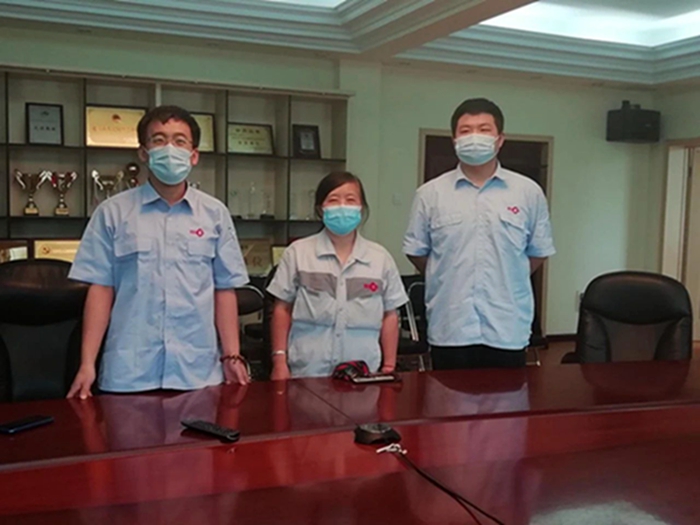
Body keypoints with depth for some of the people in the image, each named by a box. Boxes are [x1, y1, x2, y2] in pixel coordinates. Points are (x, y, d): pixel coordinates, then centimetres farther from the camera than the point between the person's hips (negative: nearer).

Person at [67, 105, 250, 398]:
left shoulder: (215, 213, 6)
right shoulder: (113, 212, 3)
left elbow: (224, 289, 7)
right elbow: (100, 289, 2)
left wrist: (232, 356, 2)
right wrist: (87, 364, -3)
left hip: (199, 371, 1)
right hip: (128, 372, -1)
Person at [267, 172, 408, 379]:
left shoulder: (380, 258, 3)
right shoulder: (298, 253, 1)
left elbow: (389, 315, 9)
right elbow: (282, 309, 5)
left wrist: (389, 367, 7)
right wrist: (280, 361, 1)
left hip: (363, 373, 1)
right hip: (307, 373, -1)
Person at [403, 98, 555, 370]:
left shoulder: (529, 192, 3)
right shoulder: (430, 194, 2)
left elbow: (538, 252, 10)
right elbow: (416, 251, 10)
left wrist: (504, 282, 11)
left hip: (508, 331, 1)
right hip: (449, 330, 0)